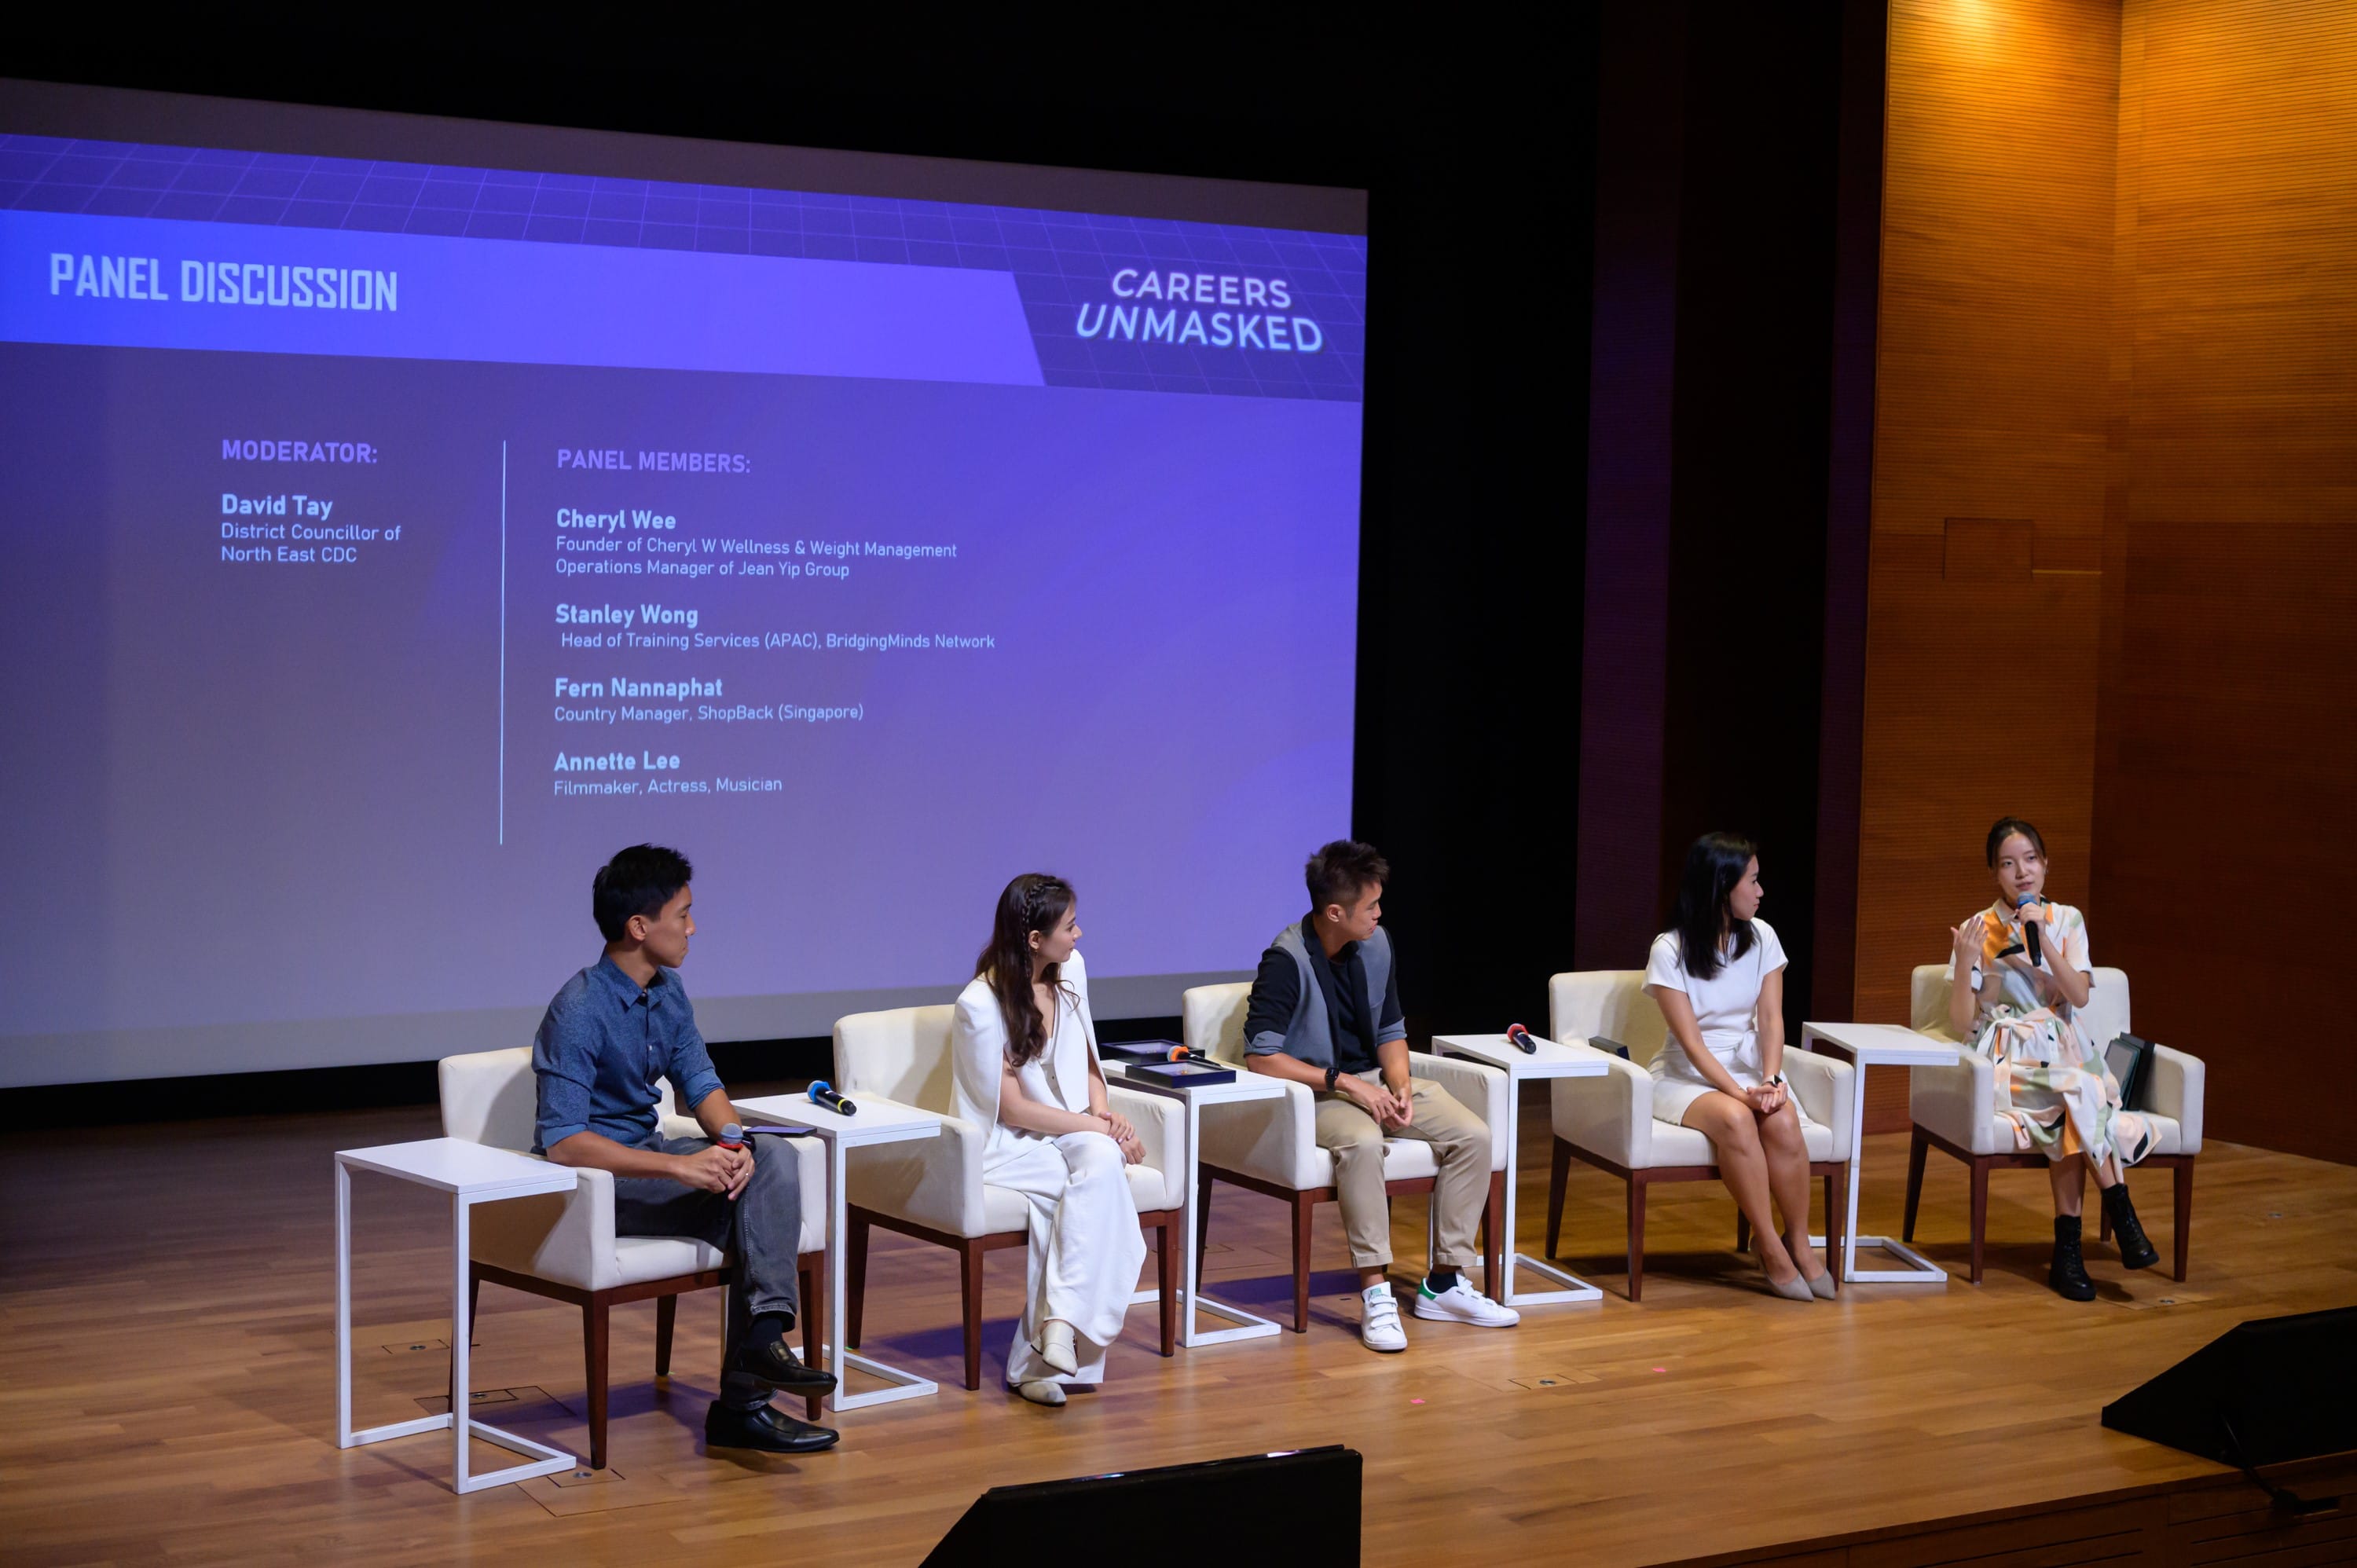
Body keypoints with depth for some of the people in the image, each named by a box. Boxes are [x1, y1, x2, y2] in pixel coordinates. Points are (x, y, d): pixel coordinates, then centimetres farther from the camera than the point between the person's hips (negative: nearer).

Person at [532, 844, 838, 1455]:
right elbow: (562, 1142, -28)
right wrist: (679, 1166, -32)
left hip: (644, 1149, 8)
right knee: (755, 1207, -22)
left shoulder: (667, 991, 5)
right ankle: (743, 1402, -19)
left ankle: (763, 1333, -30)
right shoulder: (580, 1011, -21)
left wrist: (734, 1142, -14)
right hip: (591, 1177, -8)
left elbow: (699, 1081, 10)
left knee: (774, 1159, -17)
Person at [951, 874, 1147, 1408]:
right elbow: (1013, 1109, -14)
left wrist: (1103, 1111, -2)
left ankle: (1052, 1336, -34)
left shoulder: (1071, 970, 7)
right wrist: (1097, 1127, -14)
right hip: (1007, 1147, -6)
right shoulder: (980, 1005, -15)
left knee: (1103, 1161, -32)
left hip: (1074, 1133, 6)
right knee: (1100, 1178, -33)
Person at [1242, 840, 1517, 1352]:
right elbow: (1261, 1055, -23)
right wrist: (1346, 1083, -25)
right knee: (1363, 1143, -39)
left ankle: (1444, 1283, -5)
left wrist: (1402, 1087, -6)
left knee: (1473, 1135, -12)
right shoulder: (1287, 960, -18)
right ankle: (1375, 1292, -32)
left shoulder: (1375, 944, 3)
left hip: (1372, 1081, 7)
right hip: (1315, 1094, -7)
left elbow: (1390, 1029, 13)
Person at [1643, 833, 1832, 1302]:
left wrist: (1771, 1079, -19)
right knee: (1734, 1119, -35)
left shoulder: (1761, 937, 4)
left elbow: (1771, 1018, -1)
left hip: (1748, 1066, 3)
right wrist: (1740, 1092, -27)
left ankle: (1798, 1242, -14)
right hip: (1687, 1076, -3)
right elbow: (1691, 1042, -15)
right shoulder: (1670, 950, -9)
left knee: (1783, 1121, -30)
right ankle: (1771, 1248, -25)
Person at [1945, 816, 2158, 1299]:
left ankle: (2068, 1250, -30)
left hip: (2065, 1051, 2)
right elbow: (1962, 1026, -1)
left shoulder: (2067, 920, 11)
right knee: (2082, 1093, -33)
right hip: (2007, 1056, -2)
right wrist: (1964, 963, -16)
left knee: (2075, 1114, -33)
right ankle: (2122, 1214, -27)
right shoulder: (1979, 930, 4)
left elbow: (2079, 997, -4)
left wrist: (2041, 939, -13)